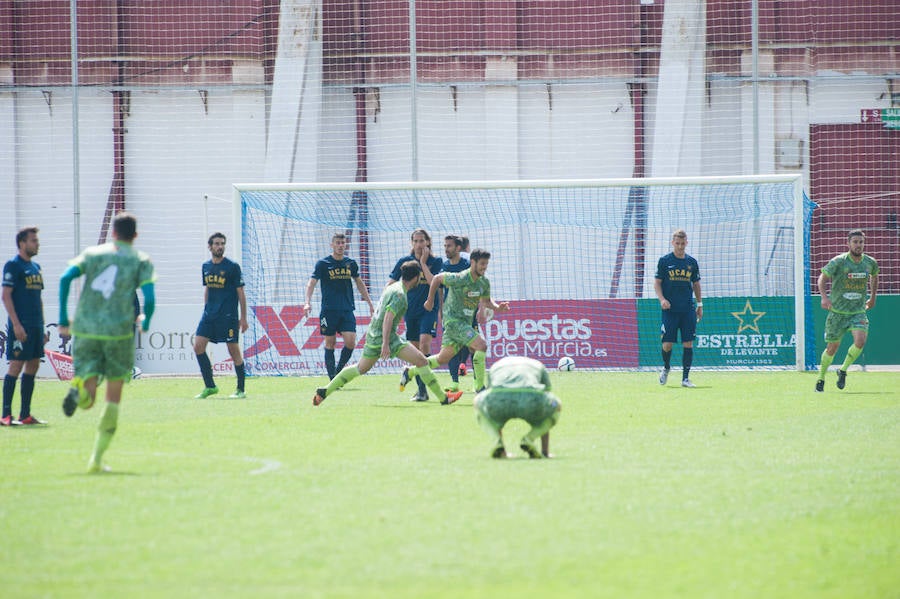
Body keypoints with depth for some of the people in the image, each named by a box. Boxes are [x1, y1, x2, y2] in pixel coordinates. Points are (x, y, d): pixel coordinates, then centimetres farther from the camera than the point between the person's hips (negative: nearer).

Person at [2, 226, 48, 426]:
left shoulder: (35, 267, 17)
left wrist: (42, 327, 20)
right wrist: (16, 324, -19)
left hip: (35, 326, 8)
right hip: (21, 326, -8)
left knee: (33, 366, 7)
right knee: (16, 365, -9)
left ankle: (25, 415, 12)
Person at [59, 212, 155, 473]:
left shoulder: (92, 253, 12)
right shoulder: (141, 260, 6)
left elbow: (65, 278, -4)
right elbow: (149, 298, -7)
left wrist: (63, 318, 0)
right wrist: (145, 322, 14)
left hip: (85, 331, 1)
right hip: (119, 332, -1)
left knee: (87, 399, 3)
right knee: (113, 399, 11)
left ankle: (80, 389, -33)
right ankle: (96, 458, 6)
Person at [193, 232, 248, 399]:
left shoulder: (232, 267, -5)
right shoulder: (206, 267, 10)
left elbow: (240, 293, -3)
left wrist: (243, 318, -5)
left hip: (228, 316, -5)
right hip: (209, 315, 5)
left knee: (234, 350, -3)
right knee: (198, 346, -6)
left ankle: (241, 390, 8)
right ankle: (210, 386, 3)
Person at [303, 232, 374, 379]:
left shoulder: (351, 264, 10)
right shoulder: (323, 263, -1)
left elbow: (359, 283, 23)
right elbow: (312, 283, -6)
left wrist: (370, 303, 23)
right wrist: (307, 303, -21)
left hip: (347, 310, 3)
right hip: (329, 310, -3)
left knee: (350, 342, -10)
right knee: (330, 344, -1)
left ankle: (339, 370, 10)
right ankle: (333, 378, 5)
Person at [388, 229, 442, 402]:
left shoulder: (435, 261, 0)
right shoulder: (404, 261, 5)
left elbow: (434, 282, -15)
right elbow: (391, 284, 8)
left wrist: (423, 263, -12)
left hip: (429, 309, -3)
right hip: (410, 310, 3)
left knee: (424, 343, -20)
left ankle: (423, 389, -21)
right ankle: (420, 389, 13)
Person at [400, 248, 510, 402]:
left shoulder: (484, 282, 3)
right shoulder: (459, 279, -18)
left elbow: (486, 300, 18)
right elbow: (437, 278, -4)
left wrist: (497, 307, -4)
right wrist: (430, 300, 5)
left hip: (466, 322, 8)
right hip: (453, 320, -8)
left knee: (443, 359, 15)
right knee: (481, 344, -22)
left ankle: (410, 372, 31)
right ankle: (480, 387, -17)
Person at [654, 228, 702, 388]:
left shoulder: (692, 262, 10)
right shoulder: (664, 261, 1)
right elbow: (657, 282, 2)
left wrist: (699, 304, 14)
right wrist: (662, 299, -13)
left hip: (688, 309, 2)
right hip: (670, 309, -2)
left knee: (688, 343, -3)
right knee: (667, 343, -4)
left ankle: (685, 378, 2)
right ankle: (666, 367, 26)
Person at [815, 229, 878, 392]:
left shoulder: (870, 263, 1)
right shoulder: (838, 262, -11)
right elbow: (823, 278, -9)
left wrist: (873, 297, 26)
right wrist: (824, 297, -25)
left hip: (858, 311, 2)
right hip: (837, 311, -2)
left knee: (860, 341, -21)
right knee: (833, 347, 3)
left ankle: (843, 370, 4)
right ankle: (821, 378, 25)